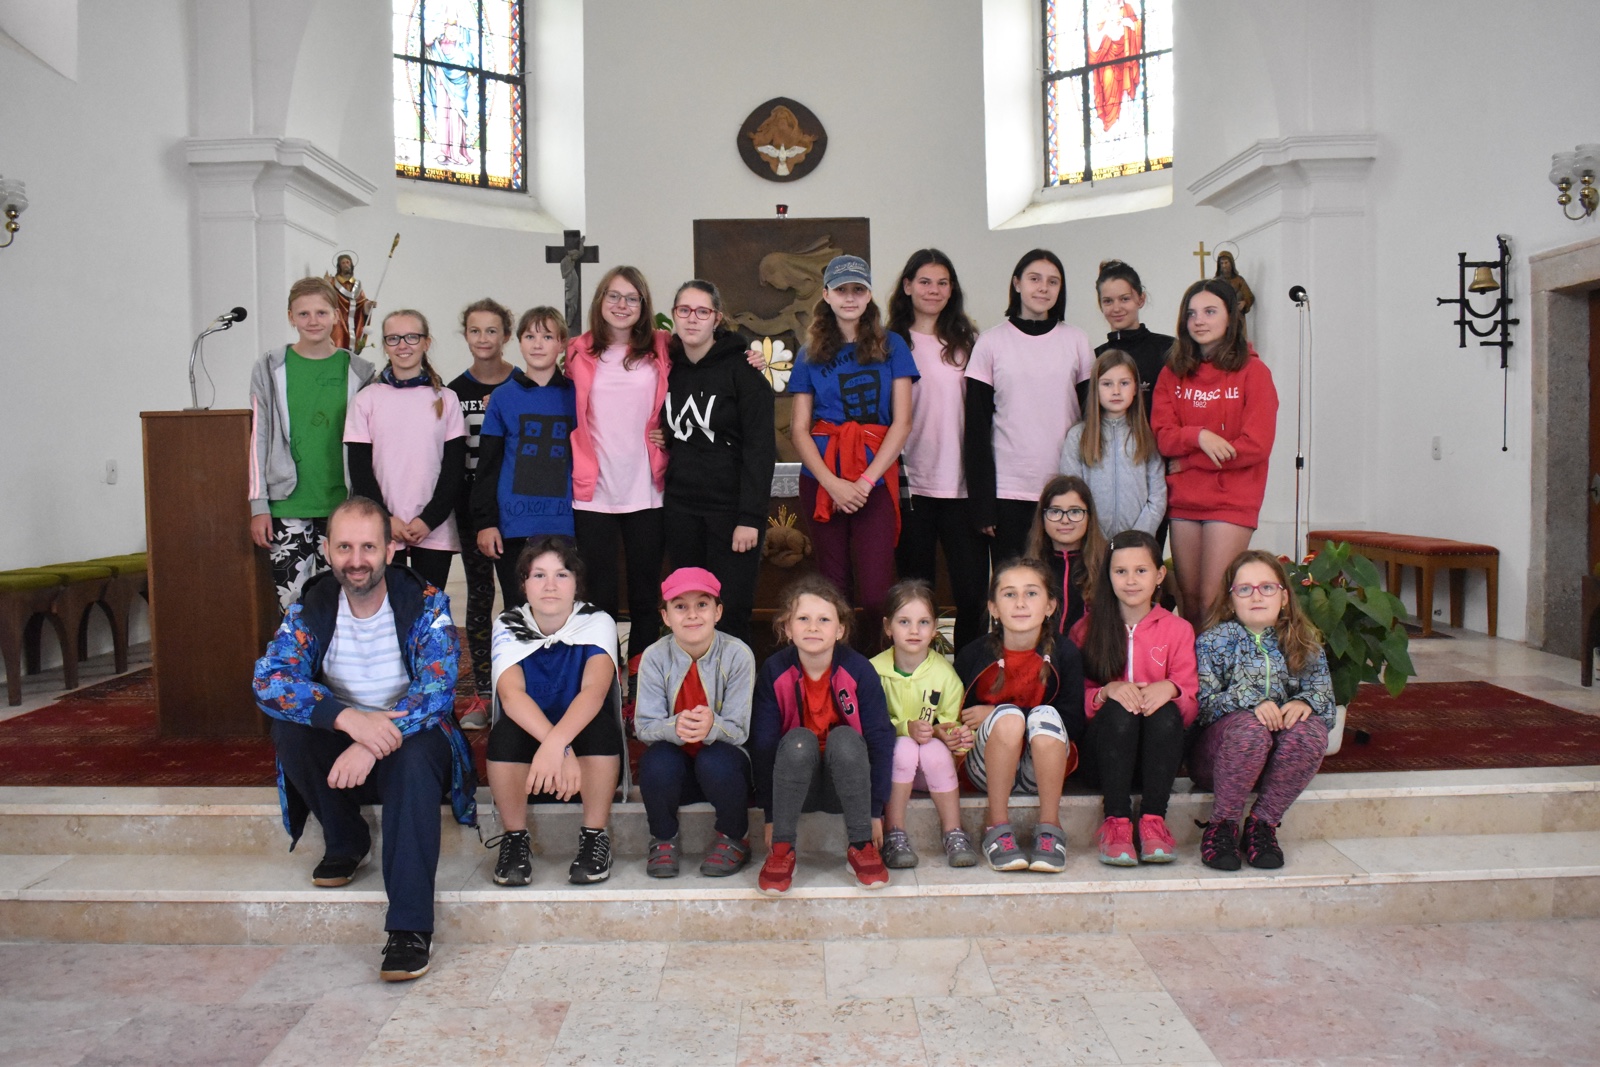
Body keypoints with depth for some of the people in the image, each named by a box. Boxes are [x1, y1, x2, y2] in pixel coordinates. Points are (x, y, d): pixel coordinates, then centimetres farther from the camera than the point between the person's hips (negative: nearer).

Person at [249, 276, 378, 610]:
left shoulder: (358, 372, 6)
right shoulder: (271, 369, 5)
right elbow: (259, 438, 5)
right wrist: (258, 505, -1)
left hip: (342, 506, 1)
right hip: (287, 507, -1)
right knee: (293, 604, -4)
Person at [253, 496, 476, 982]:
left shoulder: (425, 605, -11)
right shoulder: (309, 610, -4)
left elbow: (437, 690, -22)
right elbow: (268, 680, -19)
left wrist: (374, 745, -38)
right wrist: (346, 717, -37)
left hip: (410, 739, -3)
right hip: (341, 744, 3)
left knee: (416, 755, -35)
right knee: (288, 725, -25)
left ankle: (410, 927, -34)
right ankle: (345, 842, -2)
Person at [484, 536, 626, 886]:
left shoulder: (597, 623, -11)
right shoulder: (508, 625, -8)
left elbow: (595, 689, -30)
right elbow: (511, 694, -26)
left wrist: (556, 744, -49)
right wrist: (561, 748, -43)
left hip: (591, 762, -1)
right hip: (526, 755, 1)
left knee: (598, 720, -31)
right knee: (507, 729, -30)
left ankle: (595, 836, -18)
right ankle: (515, 839, -14)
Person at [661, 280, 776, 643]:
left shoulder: (741, 369, -7)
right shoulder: (669, 368, 9)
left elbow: (761, 446, -12)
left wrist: (751, 517, -18)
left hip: (730, 504, -5)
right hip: (681, 505, 5)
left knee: (731, 612, -4)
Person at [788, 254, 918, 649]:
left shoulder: (891, 346, 5)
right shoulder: (811, 354, 9)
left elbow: (902, 421, -1)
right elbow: (799, 429, 4)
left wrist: (865, 481, -11)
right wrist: (833, 484, -11)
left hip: (876, 480, -1)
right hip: (822, 481, 2)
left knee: (875, 592, -8)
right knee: (833, 586, 6)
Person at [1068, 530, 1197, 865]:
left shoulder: (1177, 630, 9)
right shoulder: (1087, 628, 6)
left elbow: (1191, 704, 2)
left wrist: (1170, 689, -21)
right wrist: (1106, 692, -20)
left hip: (1157, 749, 1)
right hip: (1102, 751, 0)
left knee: (1166, 712, -31)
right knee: (1118, 711, -32)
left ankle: (1153, 820, -28)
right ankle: (1116, 821, -31)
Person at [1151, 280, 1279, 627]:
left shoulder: (1252, 371, -2)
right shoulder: (1173, 373, 9)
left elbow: (1256, 444, -9)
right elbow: (1162, 436, 1)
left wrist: (1186, 461, -8)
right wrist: (1198, 436, -19)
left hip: (1231, 503, -4)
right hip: (1183, 502, 4)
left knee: (1212, 601, -9)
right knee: (1189, 599, 7)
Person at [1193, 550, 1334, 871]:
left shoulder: (1305, 645, 10)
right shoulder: (1214, 641, 1)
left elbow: (1325, 697, 1)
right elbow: (1202, 703, -10)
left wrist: (1305, 702, -22)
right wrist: (1249, 701, -28)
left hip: (1284, 758, 3)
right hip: (1217, 754, -3)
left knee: (1311, 730, -30)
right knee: (1250, 727, -36)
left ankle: (1263, 824, -17)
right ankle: (1222, 826, -20)